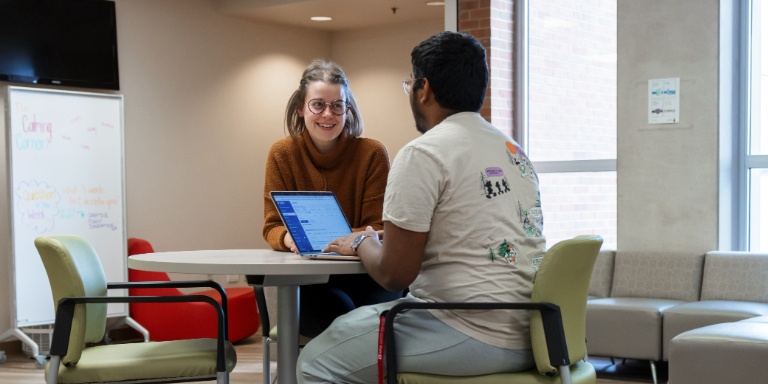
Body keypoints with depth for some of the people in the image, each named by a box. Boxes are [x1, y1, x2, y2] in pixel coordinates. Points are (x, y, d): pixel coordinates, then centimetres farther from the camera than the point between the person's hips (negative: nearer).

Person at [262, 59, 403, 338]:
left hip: (364, 274, 0)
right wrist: (289, 237, -26)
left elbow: (378, 230, -2)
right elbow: (272, 228, 0)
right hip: (307, 280, 0)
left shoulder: (372, 153, -4)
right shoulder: (282, 154, 0)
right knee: (341, 315, -32)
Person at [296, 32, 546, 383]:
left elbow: (394, 274, -13)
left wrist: (363, 243, 8)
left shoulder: (423, 153, -12)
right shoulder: (514, 150, 13)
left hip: (473, 337, -9)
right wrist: (397, 236, 27)